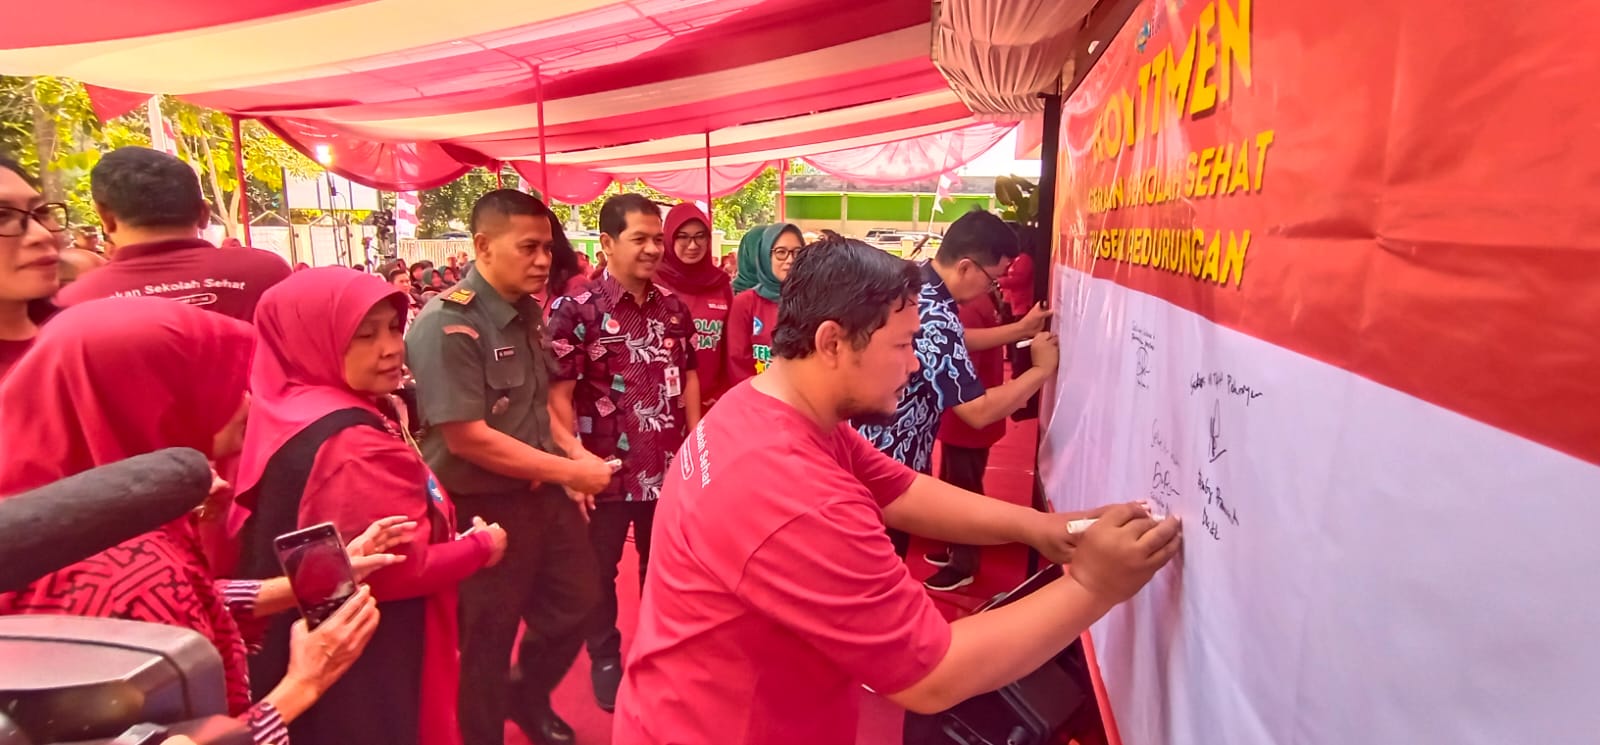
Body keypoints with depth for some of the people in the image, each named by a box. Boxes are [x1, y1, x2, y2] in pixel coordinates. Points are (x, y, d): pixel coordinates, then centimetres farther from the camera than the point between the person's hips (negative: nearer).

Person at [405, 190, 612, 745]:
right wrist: (570, 471, -21)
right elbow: (468, 437, -25)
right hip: (483, 508, -8)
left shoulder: (527, 313, 3)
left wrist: (571, 457, 0)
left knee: (575, 602, 21)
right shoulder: (447, 326, -22)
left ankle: (529, 698, 47)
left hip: (544, 492, 8)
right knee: (487, 642, 12)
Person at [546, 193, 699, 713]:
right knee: (600, 570, 15)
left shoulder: (673, 309, 4)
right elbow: (557, 393, -13)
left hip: (669, 467, 4)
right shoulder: (577, 310, -11)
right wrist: (575, 459, -20)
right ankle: (605, 660, 38)